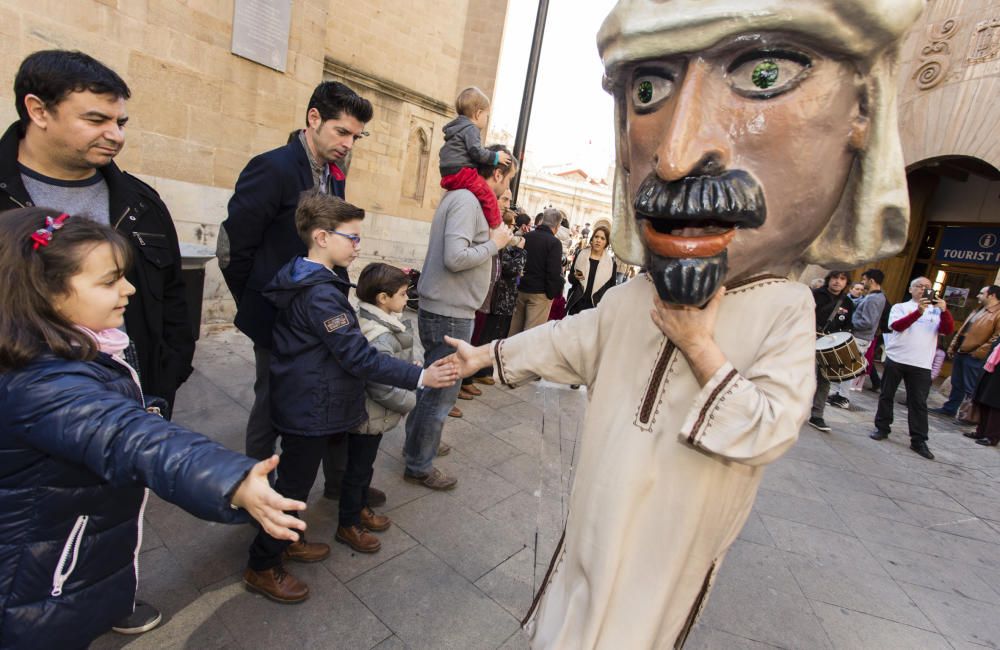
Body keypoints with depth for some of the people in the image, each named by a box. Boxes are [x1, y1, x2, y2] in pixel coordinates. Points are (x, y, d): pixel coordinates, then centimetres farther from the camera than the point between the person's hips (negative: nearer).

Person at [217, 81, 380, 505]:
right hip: (277, 320, -6)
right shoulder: (272, 168, -16)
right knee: (271, 406, 10)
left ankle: (339, 480, 32)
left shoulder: (334, 176, 7)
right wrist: (257, 307, -3)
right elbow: (233, 248, -14)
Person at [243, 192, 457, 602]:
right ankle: (262, 568, 27)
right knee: (294, 486, 7)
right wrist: (421, 377, -31)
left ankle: (283, 541, 45)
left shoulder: (306, 281, 6)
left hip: (304, 404, 10)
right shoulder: (321, 294, -26)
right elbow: (359, 357, -30)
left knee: (295, 480, 25)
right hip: (310, 410, -10)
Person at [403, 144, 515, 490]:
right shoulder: (466, 200, -17)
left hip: (440, 309, 10)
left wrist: (492, 238, 5)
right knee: (442, 391, 3)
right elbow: (455, 258, -27)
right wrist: (494, 243, -14)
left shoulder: (462, 196, 14)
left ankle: (417, 442, 41)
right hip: (450, 314, -10)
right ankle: (419, 465, 20)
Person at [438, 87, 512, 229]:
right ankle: (495, 228, -13)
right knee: (488, 196, -13)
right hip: (461, 172, -11)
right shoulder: (470, 128, -6)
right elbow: (477, 152, -18)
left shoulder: (457, 128, 26)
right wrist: (496, 157, -6)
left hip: (449, 175, 11)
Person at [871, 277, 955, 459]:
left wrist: (944, 310, -20)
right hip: (895, 359, 0)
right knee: (886, 396, 8)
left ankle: (919, 441, 6)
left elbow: (948, 330, -4)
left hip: (921, 364, 1)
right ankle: (882, 428, 21)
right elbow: (897, 326, -12)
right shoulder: (900, 307, 5)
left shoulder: (937, 311, 10)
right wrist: (919, 311, -25)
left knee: (918, 402, 1)